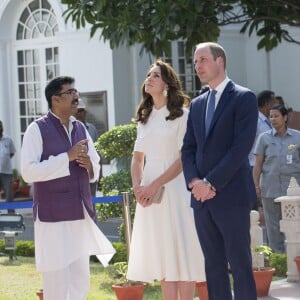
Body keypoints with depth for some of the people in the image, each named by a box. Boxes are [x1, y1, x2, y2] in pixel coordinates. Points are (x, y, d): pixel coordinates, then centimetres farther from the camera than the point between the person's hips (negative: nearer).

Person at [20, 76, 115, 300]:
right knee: (56, 281, -3)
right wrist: (67, 157, -18)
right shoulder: (38, 130, -6)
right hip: (52, 216, -6)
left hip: (81, 214, 6)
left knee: (81, 280, 10)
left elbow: (96, 170, 21)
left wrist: (89, 165, -4)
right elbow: (28, 172, -15)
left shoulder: (80, 128, 13)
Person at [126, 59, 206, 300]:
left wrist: (155, 185, -16)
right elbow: (138, 158, 15)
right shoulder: (145, 118, 14)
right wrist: (137, 187, -2)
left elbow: (184, 159, -11)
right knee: (162, 255, 6)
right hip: (149, 194, 6)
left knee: (181, 253, -4)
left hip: (173, 188, -6)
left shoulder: (181, 115, -5)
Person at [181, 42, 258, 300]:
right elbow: (188, 148, 14)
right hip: (202, 198, 6)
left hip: (231, 195, -6)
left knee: (240, 263, -5)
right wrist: (194, 181, -5)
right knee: (213, 265, 7)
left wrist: (211, 183, -15)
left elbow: (242, 146, -12)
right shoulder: (197, 104, 17)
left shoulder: (244, 98, -3)